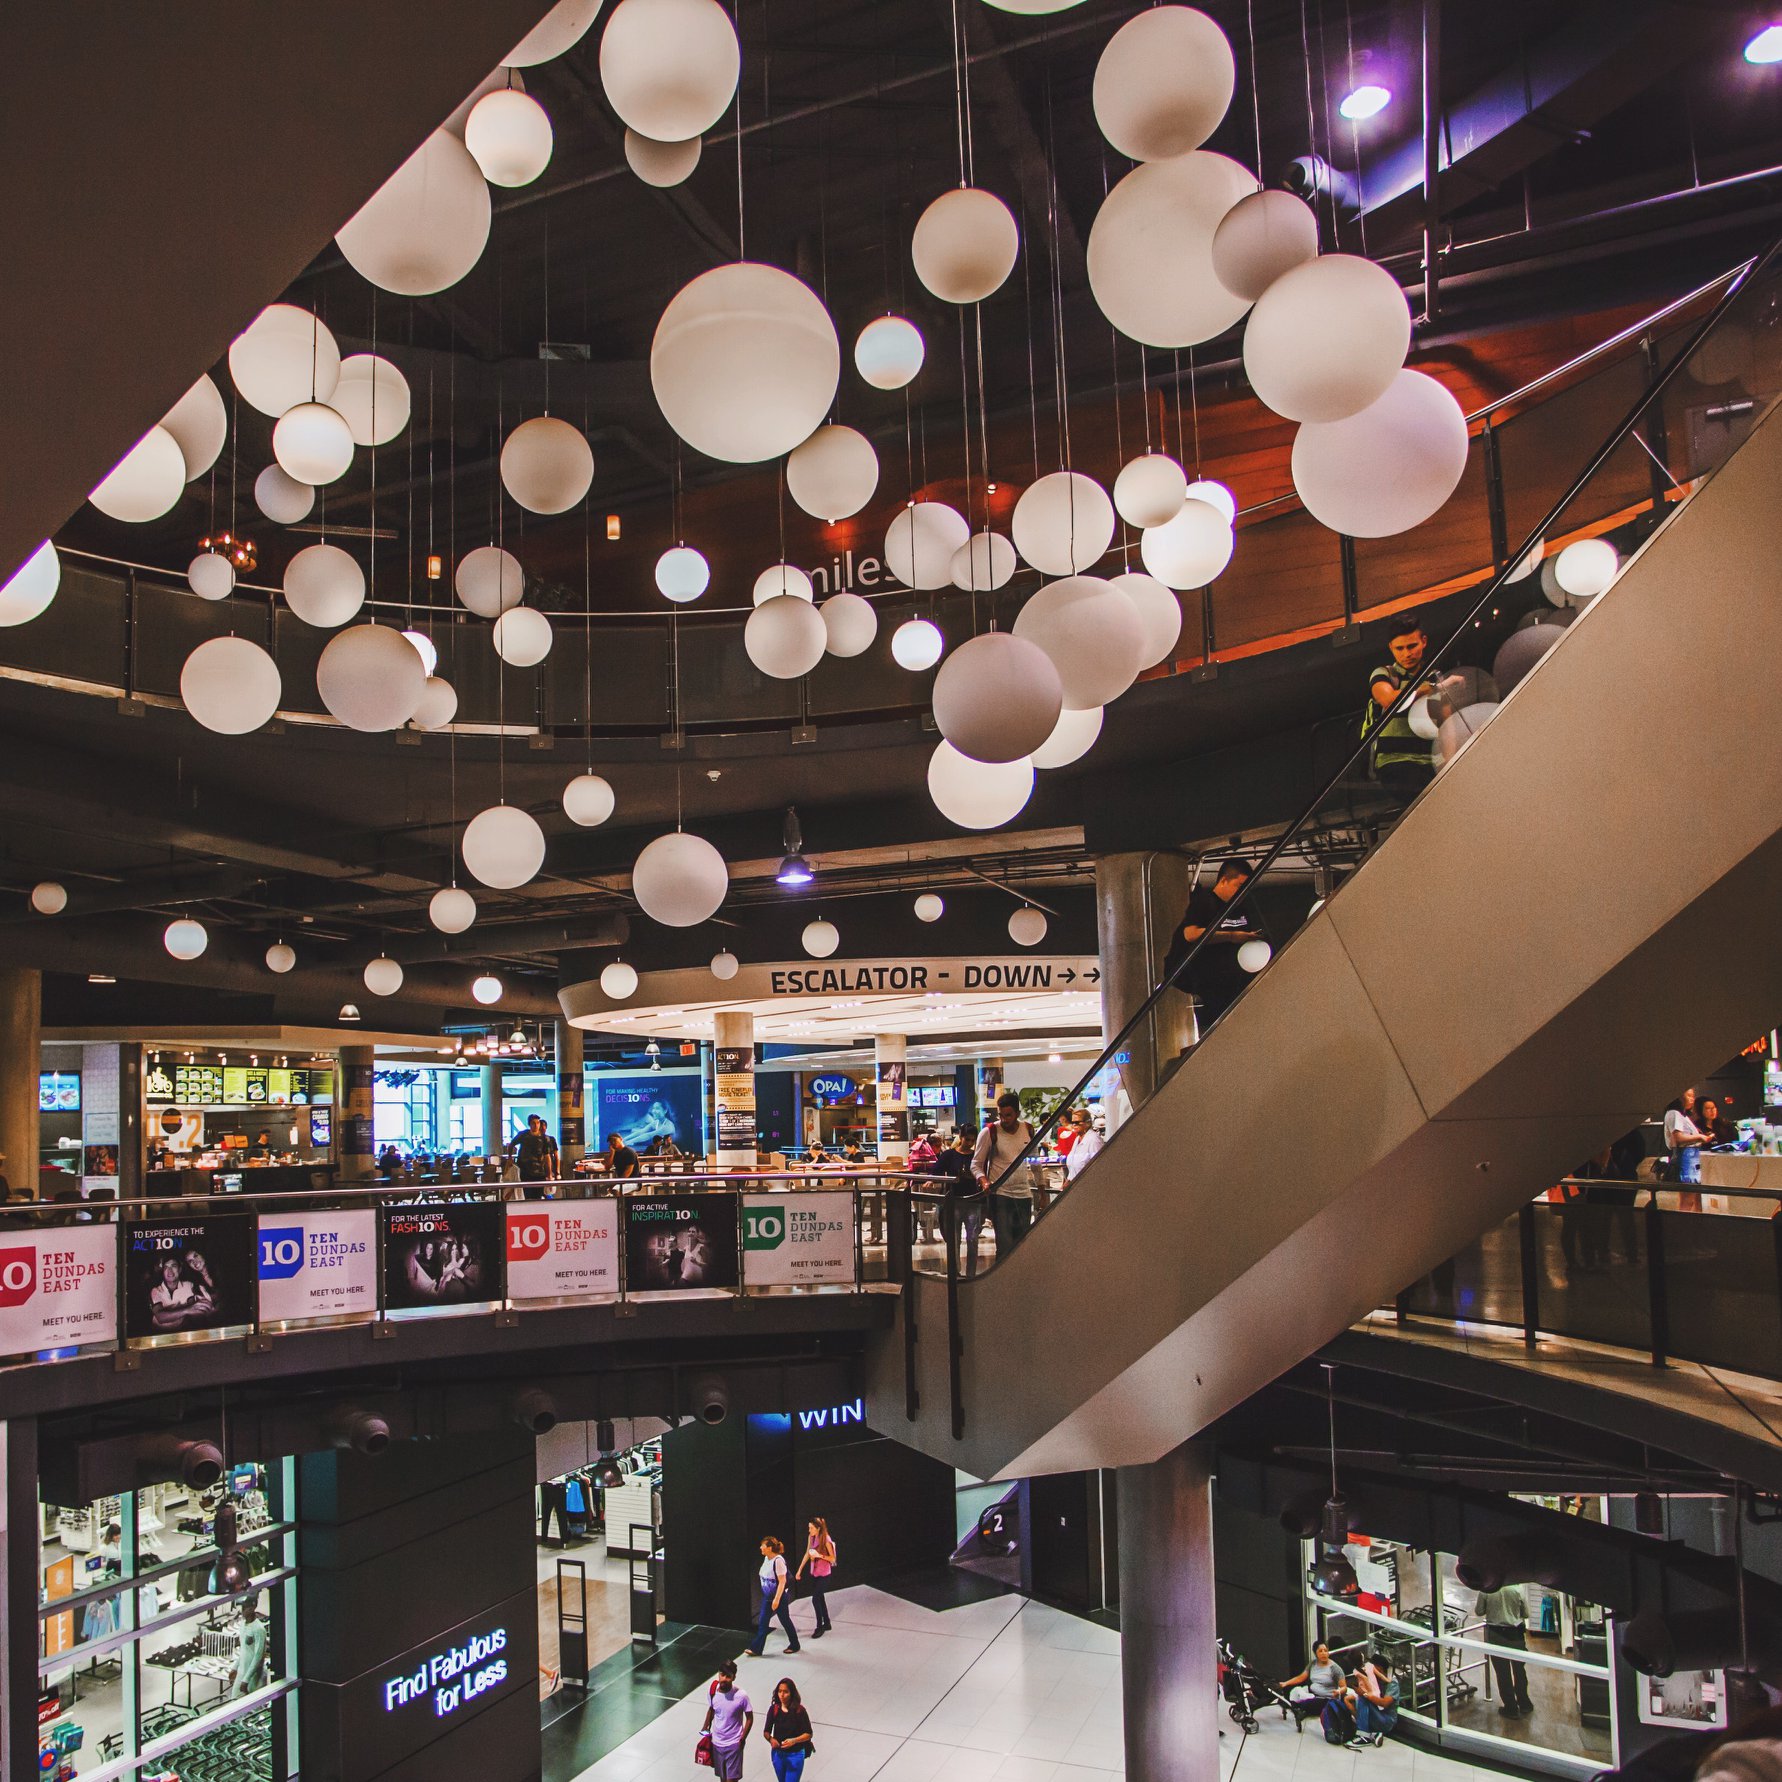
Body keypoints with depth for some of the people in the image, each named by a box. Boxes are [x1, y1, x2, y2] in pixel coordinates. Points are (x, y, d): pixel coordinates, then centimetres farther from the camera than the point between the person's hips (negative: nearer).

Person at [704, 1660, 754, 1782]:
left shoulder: (741, 1696, -22)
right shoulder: (713, 1691, -11)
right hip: (717, 1743, 4)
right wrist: (706, 1728, 6)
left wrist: (742, 1740, -11)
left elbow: (749, 1719, -10)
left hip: (733, 1744, -4)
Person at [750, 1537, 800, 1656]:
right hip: (767, 1597, 8)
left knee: (785, 1621, 9)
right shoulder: (766, 1558, 1)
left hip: (779, 1598, -8)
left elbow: (782, 1581, -24)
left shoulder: (778, 1560, -24)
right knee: (762, 1623, 7)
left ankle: (794, 1645, 26)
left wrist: (777, 1599, -25)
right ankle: (757, 1649, 12)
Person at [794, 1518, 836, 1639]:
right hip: (814, 1573, 7)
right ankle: (826, 1624, 32)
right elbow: (807, 1554, 9)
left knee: (815, 1599, -7)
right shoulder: (811, 1538, -2)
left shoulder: (826, 1541, -21)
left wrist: (820, 1555, -27)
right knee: (819, 1598, 16)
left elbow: (833, 1559, -13)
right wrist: (799, 1570, 11)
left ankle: (820, 1627, 6)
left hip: (824, 1575, -7)